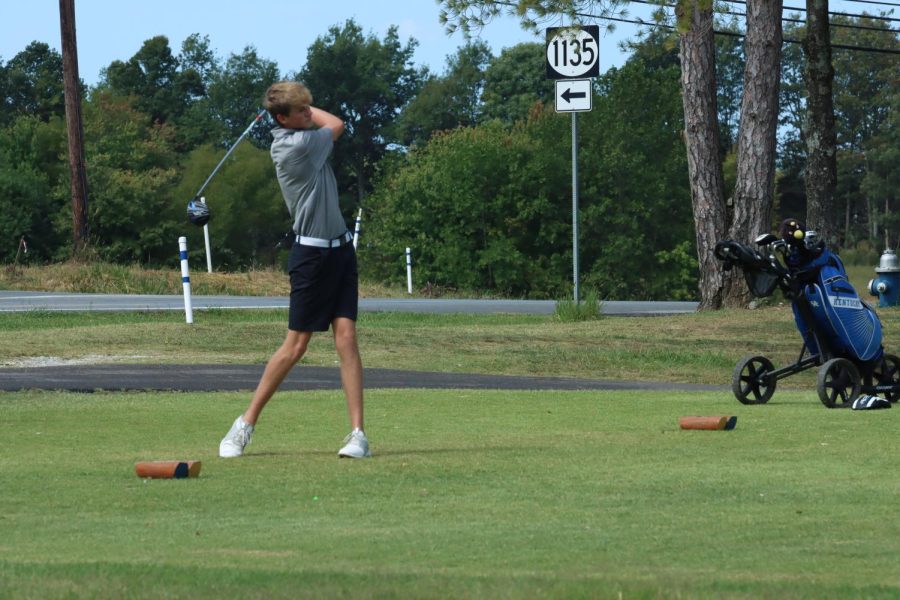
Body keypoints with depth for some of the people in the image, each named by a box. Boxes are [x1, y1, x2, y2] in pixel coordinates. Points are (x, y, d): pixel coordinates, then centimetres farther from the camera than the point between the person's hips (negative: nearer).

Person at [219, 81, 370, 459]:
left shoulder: (302, 137, 8)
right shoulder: (295, 145, -17)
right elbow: (335, 125, 1)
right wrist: (307, 113, 15)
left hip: (339, 247, 8)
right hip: (312, 253, -8)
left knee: (346, 336, -2)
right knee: (296, 343, -2)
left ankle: (357, 434, -6)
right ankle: (246, 423, 11)